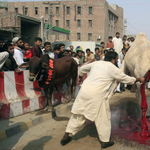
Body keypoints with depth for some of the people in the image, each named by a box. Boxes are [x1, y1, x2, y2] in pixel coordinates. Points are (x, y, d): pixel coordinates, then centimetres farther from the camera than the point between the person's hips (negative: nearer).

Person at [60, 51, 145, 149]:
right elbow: (126, 79, 8)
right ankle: (105, 141, 23)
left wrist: (80, 77, 48)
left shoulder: (96, 63, 14)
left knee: (79, 115, 16)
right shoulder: (113, 69, -1)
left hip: (84, 90, 6)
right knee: (103, 118, 11)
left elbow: (82, 69, 27)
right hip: (97, 95, -6)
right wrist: (139, 79, 24)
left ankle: (66, 137, 22)